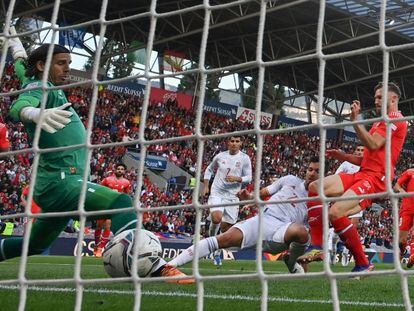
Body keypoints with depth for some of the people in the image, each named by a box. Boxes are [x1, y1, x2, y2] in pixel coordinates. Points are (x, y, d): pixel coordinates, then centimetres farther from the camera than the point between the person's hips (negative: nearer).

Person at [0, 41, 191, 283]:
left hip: (57, 183, 11)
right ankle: (156, 268, -42)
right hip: (59, 181, -11)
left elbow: (22, 65, 38)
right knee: (121, 203, -27)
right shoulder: (38, 88, -8)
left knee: (36, 245, 23)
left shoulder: (51, 89, 17)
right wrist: (35, 113, -54)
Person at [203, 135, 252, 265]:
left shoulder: (244, 158, 0)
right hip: (216, 193, 0)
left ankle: (217, 253, 23)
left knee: (226, 227, 3)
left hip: (232, 196, 0)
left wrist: (237, 178, -21)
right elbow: (209, 169, 19)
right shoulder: (220, 156, 5)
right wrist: (206, 186, 10)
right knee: (216, 218, -26)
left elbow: (249, 177, -1)